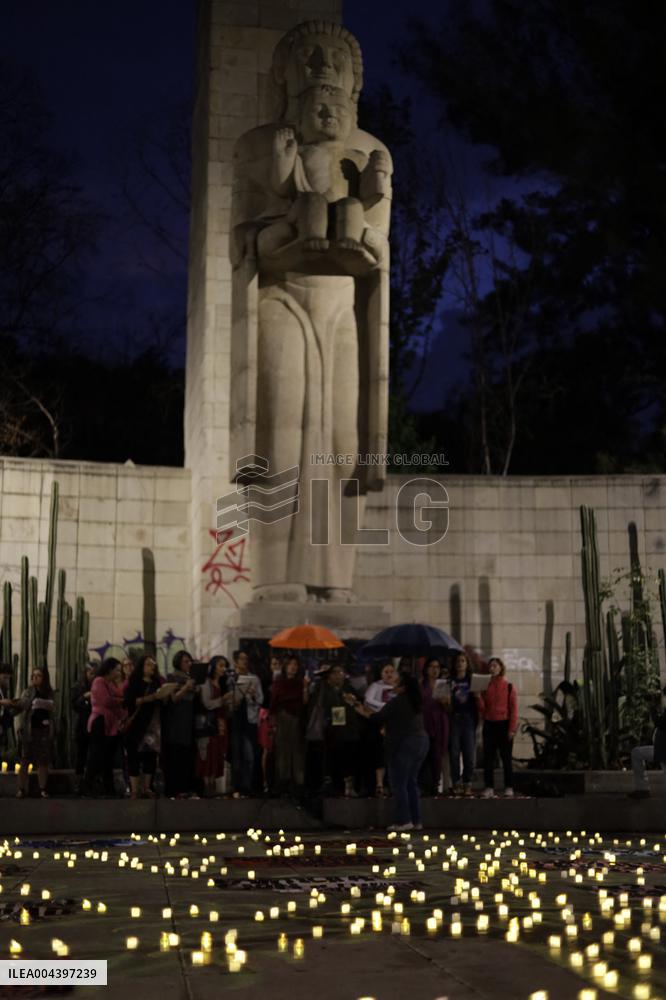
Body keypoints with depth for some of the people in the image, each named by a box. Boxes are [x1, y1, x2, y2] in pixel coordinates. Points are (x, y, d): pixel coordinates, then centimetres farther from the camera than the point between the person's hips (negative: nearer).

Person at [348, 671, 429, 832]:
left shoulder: (397, 702, -13)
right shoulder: (416, 702, 12)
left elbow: (377, 718, -11)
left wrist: (358, 707, -1)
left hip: (404, 744, -8)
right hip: (421, 740, 8)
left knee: (399, 783, -2)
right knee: (411, 782, 14)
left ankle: (403, 821, -4)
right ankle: (416, 820, 15)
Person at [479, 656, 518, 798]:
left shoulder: (509, 687, -1)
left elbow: (514, 708, -3)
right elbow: (482, 708, 7)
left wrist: (512, 728, -10)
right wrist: (478, 697, -11)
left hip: (504, 724, -3)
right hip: (489, 724, 3)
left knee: (506, 757, 1)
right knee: (488, 757, 3)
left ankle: (509, 788, 6)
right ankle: (489, 788, 6)